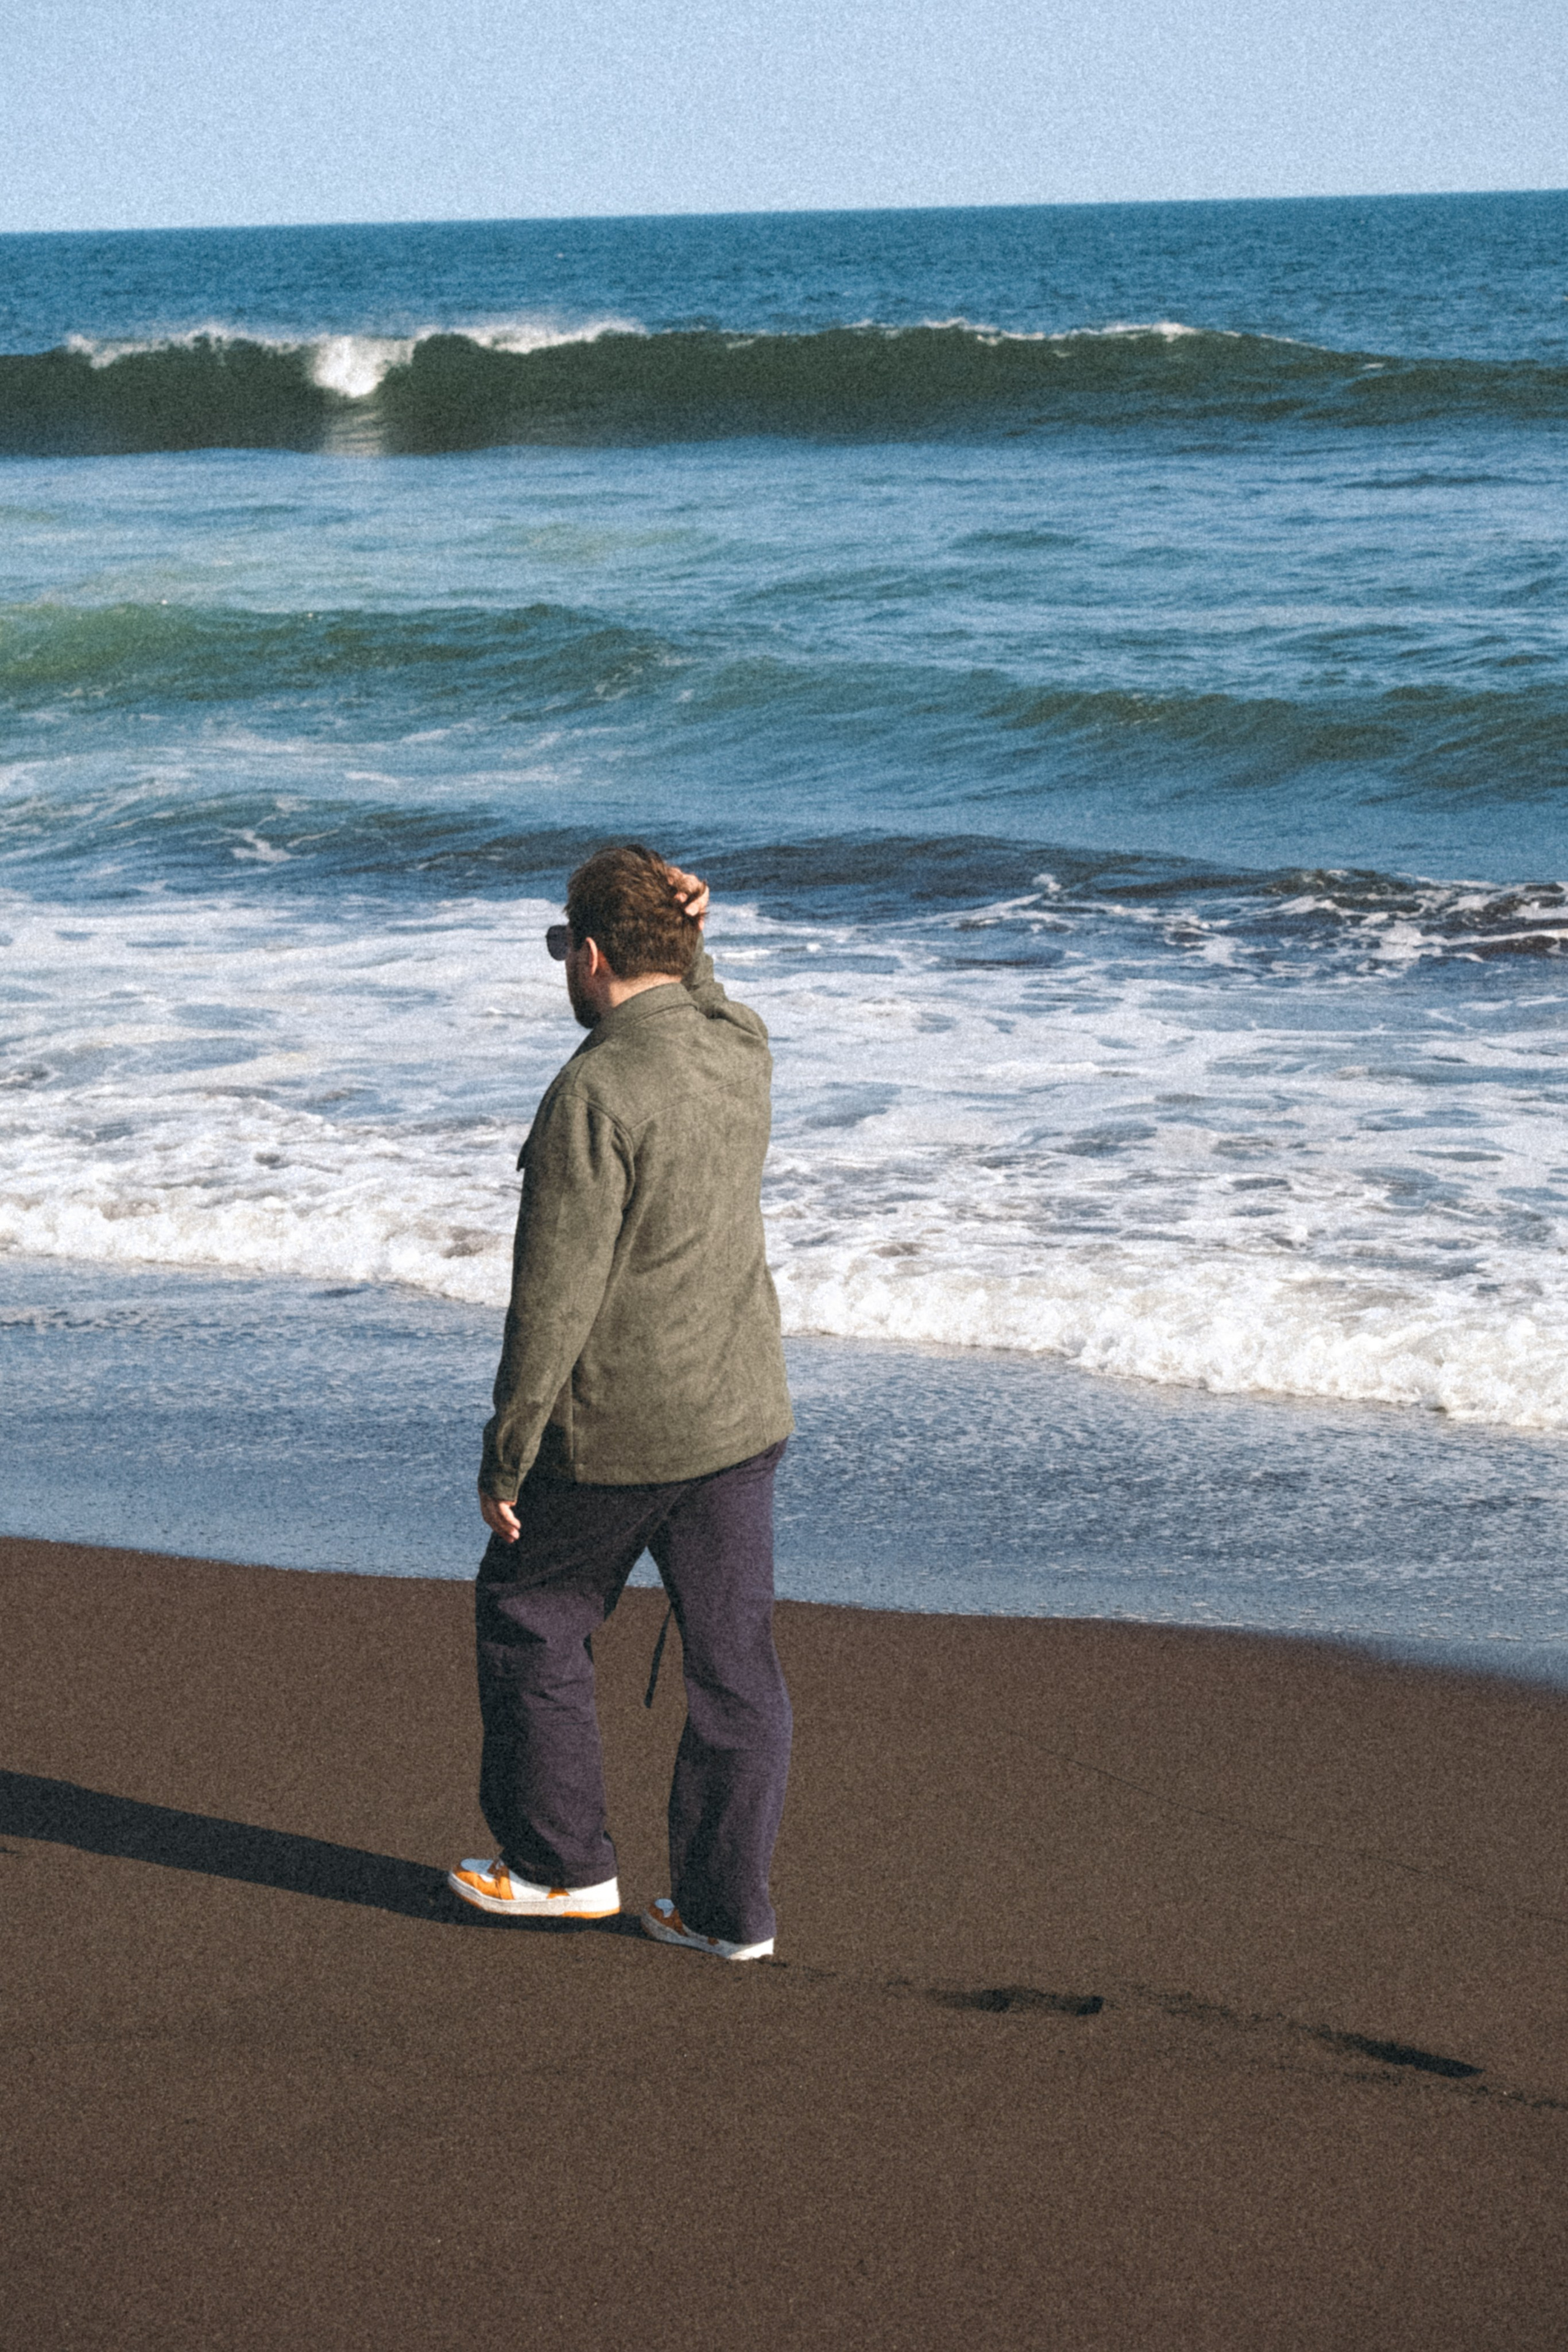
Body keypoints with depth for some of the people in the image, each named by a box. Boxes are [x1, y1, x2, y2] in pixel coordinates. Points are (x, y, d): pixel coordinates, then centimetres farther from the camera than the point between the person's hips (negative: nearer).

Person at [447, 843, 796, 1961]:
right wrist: (686, 939, 9)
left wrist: (504, 1457, -12)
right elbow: (691, 1005, 30)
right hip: (741, 1415, 7)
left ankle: (560, 1863, 24)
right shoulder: (743, 1044, 1)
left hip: (616, 1430, -6)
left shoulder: (593, 1094, -21)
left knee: (531, 1620, 16)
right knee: (734, 1661, 10)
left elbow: (555, 1300, -20)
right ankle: (729, 1906, 16)